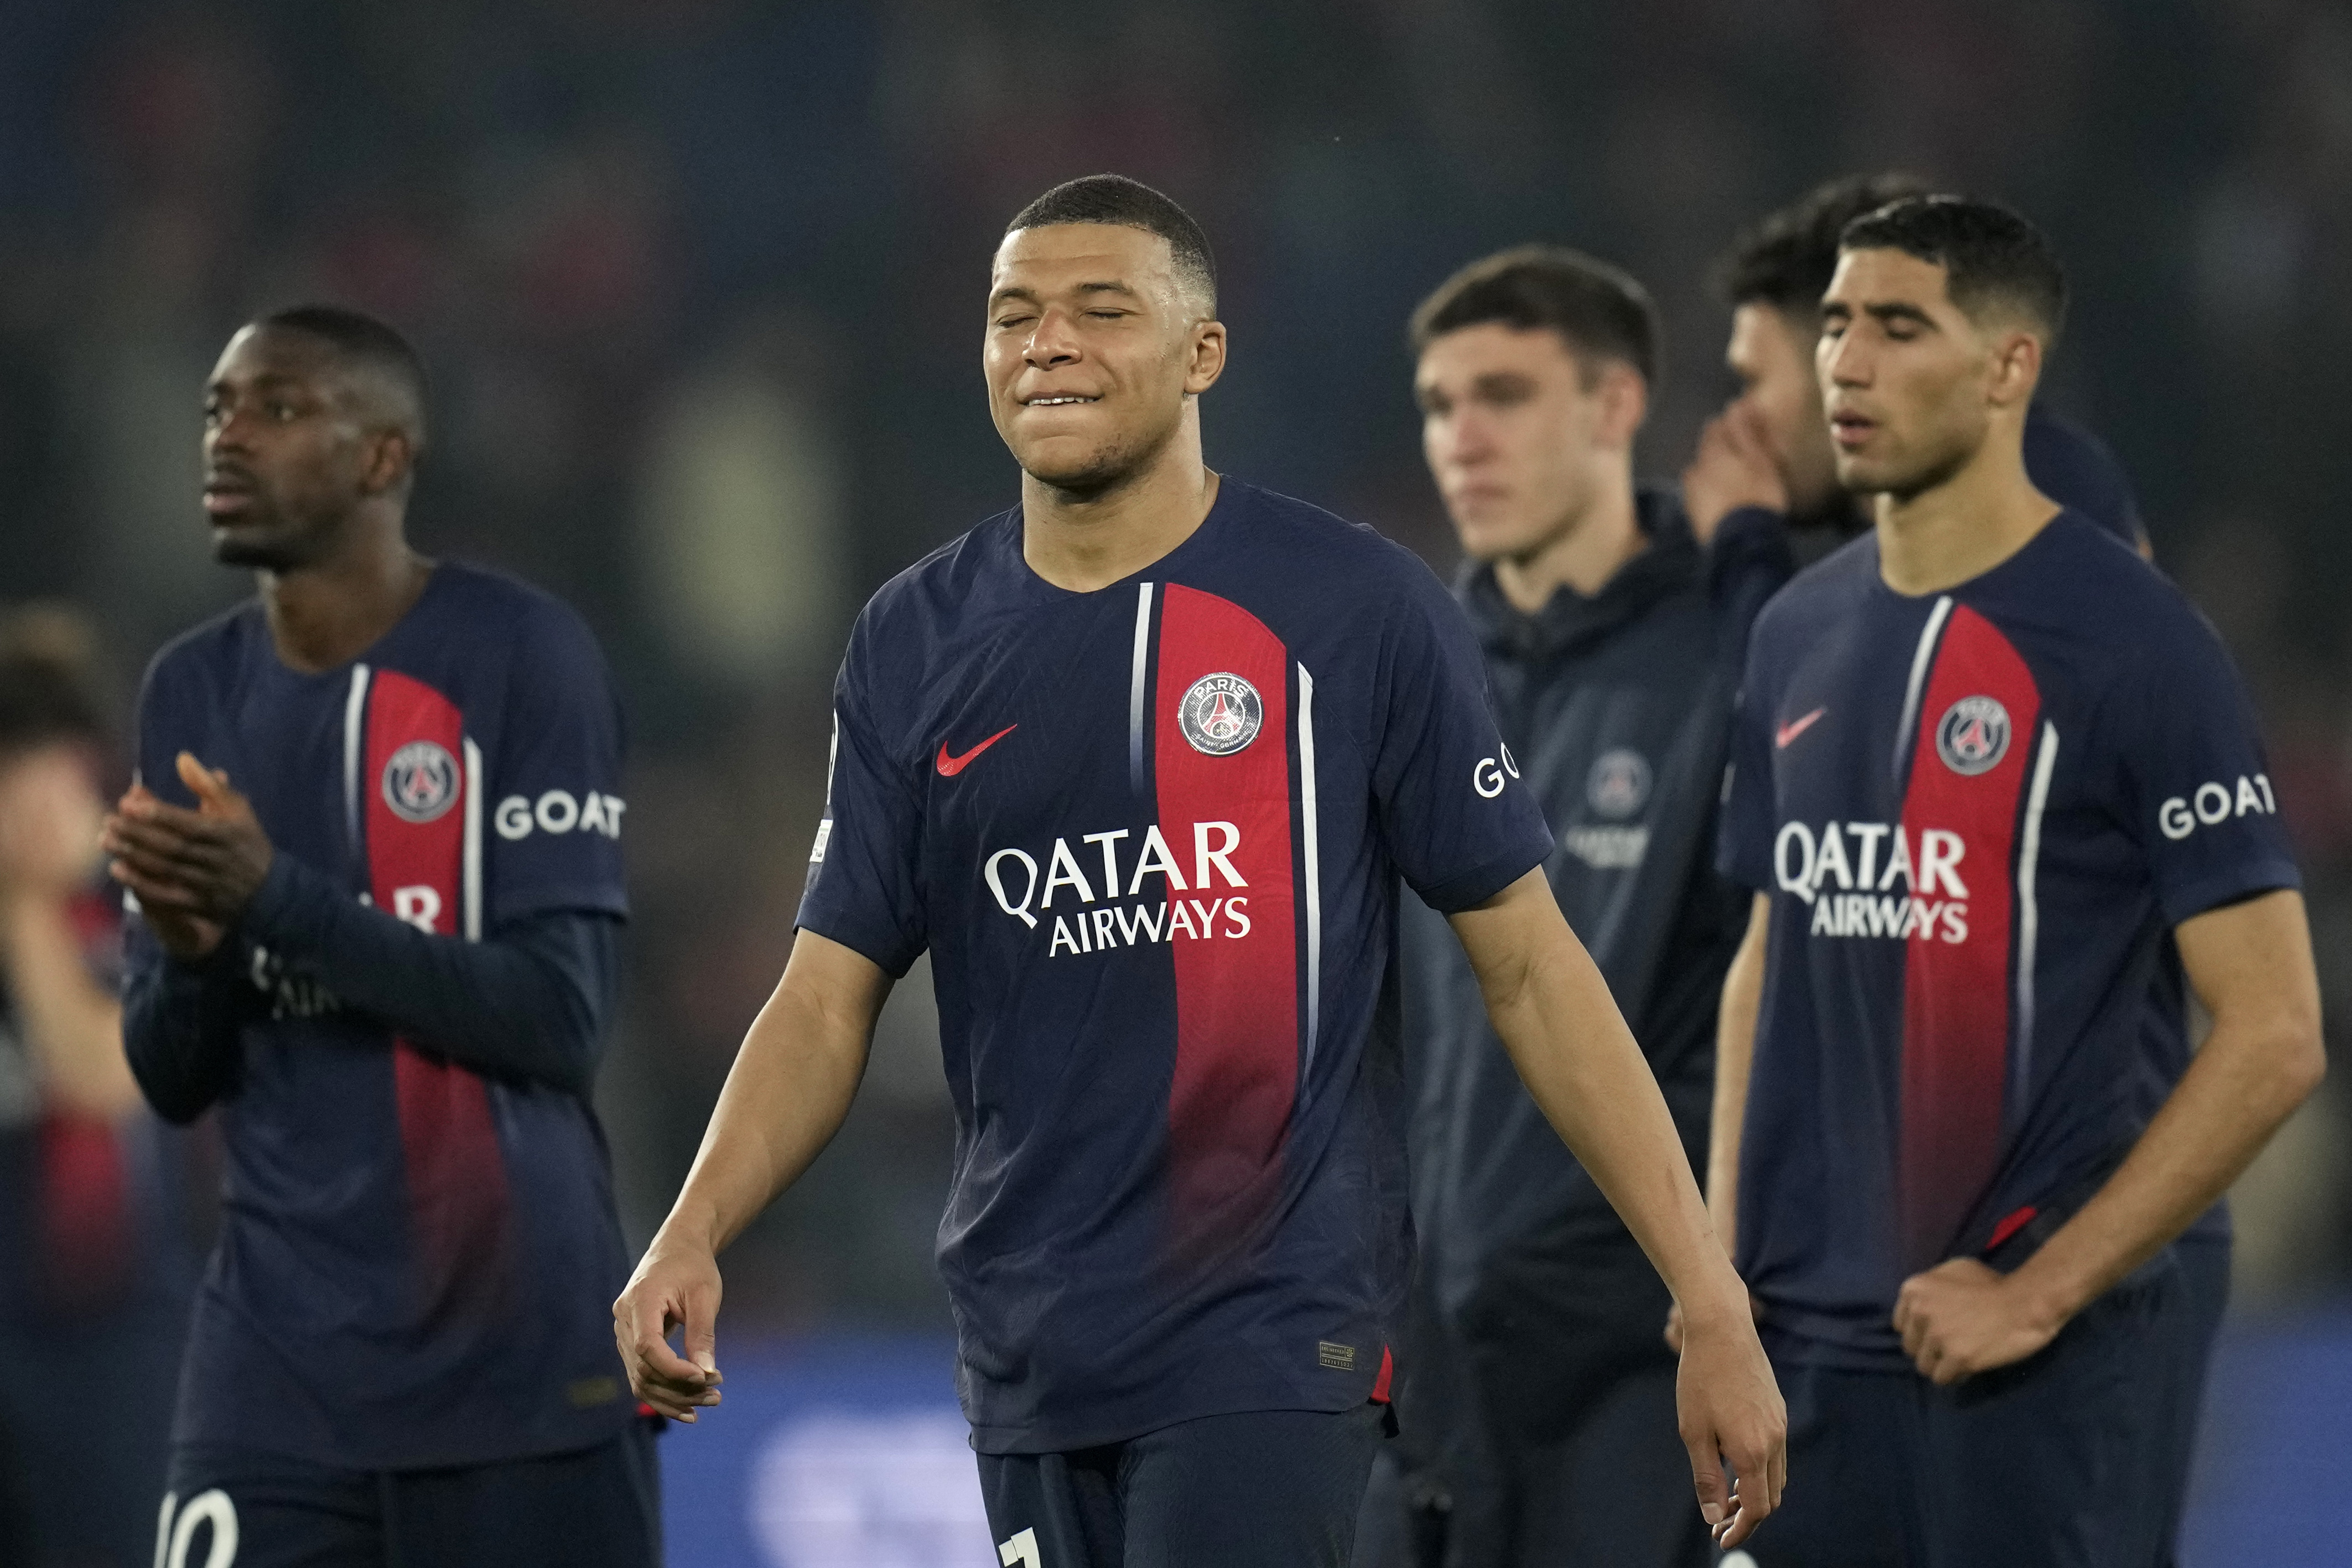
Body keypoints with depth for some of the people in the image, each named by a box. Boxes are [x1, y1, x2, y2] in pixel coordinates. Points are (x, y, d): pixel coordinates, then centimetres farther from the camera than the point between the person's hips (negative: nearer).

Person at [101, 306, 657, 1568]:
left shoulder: (519, 655, -6)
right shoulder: (192, 693, 9)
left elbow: (557, 1017, -14)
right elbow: (173, 1080, 11)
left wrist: (276, 899, -21)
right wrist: (189, 951, -12)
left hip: (518, 1355, -4)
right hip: (281, 1358, 4)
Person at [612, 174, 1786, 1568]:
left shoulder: (1361, 608, -4)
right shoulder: (918, 642, 8)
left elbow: (1528, 967, -2)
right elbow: (829, 1000, 8)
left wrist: (1714, 1306, -6)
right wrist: (691, 1238, -11)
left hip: (1273, 1337, -5)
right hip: (1033, 1346, 5)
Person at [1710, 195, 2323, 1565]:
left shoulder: (2136, 642, -9)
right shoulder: (1801, 633, 10)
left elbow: (2275, 1037, -11)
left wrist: (2038, 1294, -14)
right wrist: (1719, 1252, 9)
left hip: (2042, 1369, -6)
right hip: (1806, 1337, 6)